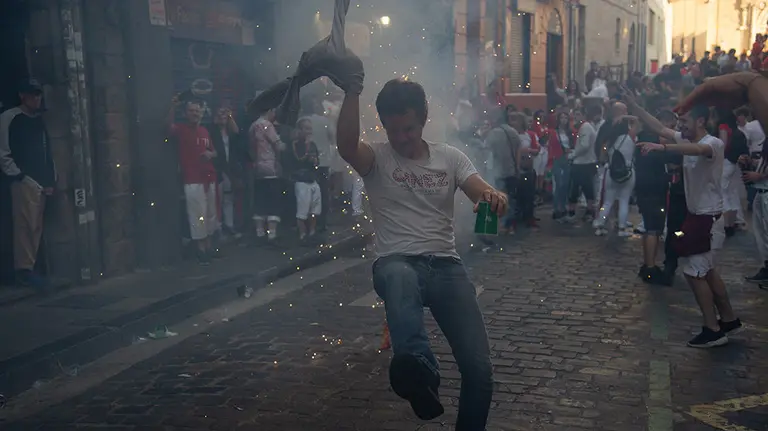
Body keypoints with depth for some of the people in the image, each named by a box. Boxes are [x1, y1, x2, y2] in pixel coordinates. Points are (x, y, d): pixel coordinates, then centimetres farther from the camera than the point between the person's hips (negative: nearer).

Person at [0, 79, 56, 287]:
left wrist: (50, 180, 11)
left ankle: (30, 268, 11)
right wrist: (17, 175, -9)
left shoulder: (40, 121, 19)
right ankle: (24, 270, -8)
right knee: (25, 226, -11)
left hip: (41, 183, 7)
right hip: (24, 182, -7)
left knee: (36, 227, 6)